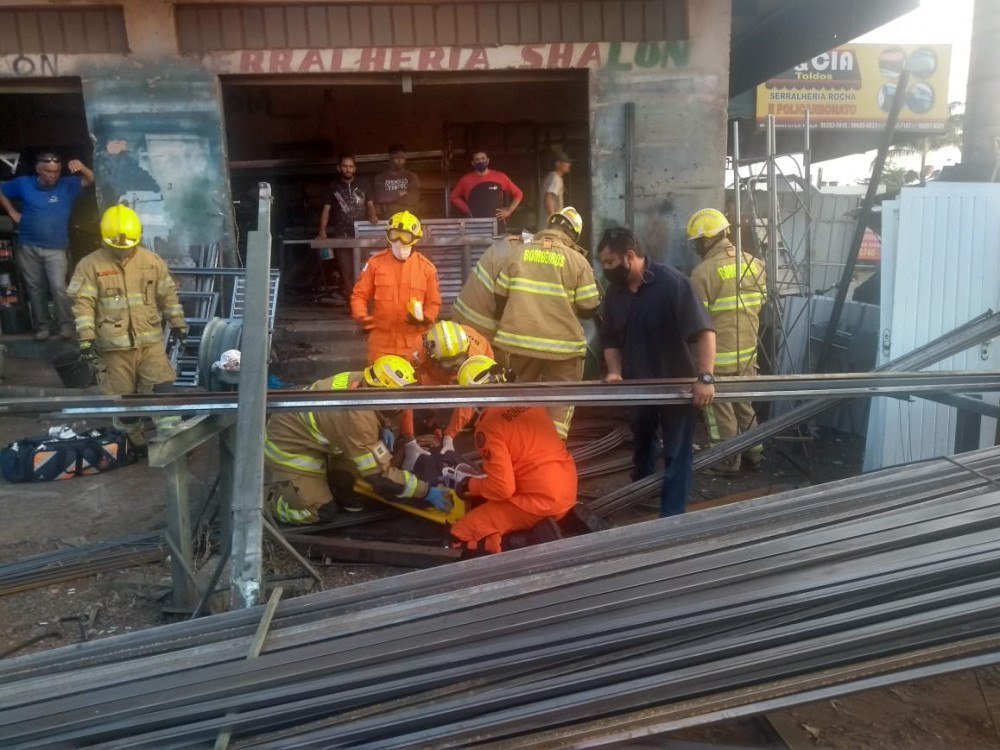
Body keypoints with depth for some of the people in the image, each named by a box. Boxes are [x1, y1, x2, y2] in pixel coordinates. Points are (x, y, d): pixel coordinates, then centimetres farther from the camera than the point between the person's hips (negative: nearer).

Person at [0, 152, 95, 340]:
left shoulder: (67, 185, -4)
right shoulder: (23, 184, 2)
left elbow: (89, 180, -19)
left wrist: (81, 167, -39)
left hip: (56, 249, -3)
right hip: (28, 247, 3)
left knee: (59, 287, -14)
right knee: (35, 288, 10)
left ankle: (66, 323, 0)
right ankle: (42, 325, 20)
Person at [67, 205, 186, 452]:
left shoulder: (153, 261, 3)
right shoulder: (90, 266, -5)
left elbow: (168, 295, 11)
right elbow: (83, 304, -8)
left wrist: (177, 323, 13)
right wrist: (86, 337, -15)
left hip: (151, 340, 1)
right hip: (114, 345, -1)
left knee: (162, 385, -3)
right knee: (124, 394, 9)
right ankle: (134, 436, 26)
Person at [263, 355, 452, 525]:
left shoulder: (360, 379, -15)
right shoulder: (356, 417, -37)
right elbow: (380, 474, -30)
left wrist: (384, 429, -6)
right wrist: (427, 491, -24)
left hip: (300, 426, 8)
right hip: (287, 445, -8)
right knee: (318, 512, -12)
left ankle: (340, 490, 11)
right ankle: (276, 489, 12)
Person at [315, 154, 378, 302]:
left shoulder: (363, 185, 11)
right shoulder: (333, 187, 10)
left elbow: (370, 204, 17)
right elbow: (326, 210, 8)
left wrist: (372, 215, -6)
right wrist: (322, 231, -4)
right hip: (341, 235, -1)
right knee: (346, 272, -5)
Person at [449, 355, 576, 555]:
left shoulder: (489, 424, -15)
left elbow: (502, 488, -17)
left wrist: (471, 485, 3)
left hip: (539, 500, -8)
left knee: (460, 537, -1)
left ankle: (535, 542, -11)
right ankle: (541, 526, 10)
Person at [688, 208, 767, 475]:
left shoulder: (703, 271, -17)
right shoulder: (754, 263, 4)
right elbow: (759, 304, 11)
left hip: (718, 354, -7)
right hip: (748, 350, 7)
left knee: (720, 409, 6)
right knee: (745, 405, 20)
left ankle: (727, 461, 14)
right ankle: (754, 455, 30)